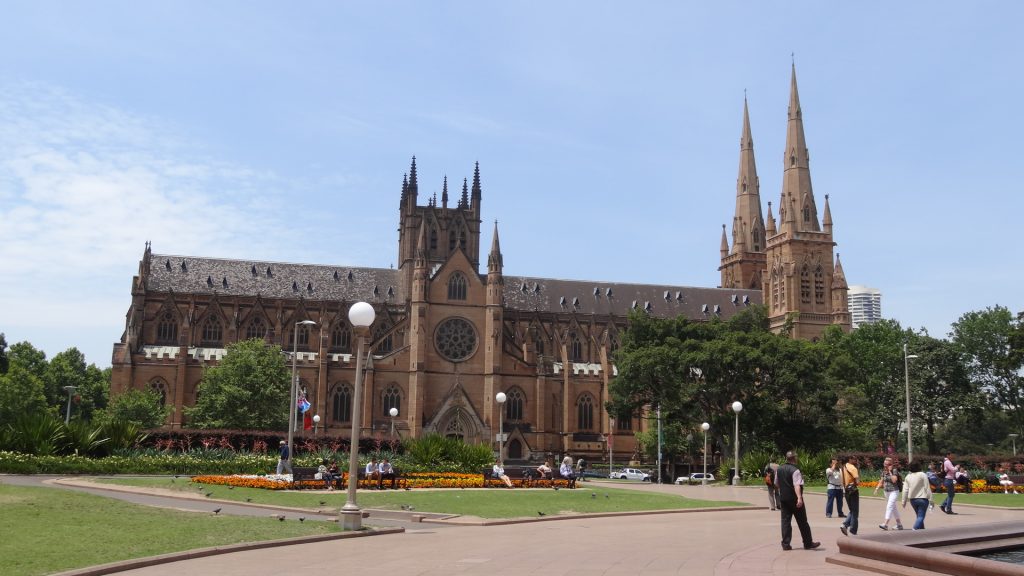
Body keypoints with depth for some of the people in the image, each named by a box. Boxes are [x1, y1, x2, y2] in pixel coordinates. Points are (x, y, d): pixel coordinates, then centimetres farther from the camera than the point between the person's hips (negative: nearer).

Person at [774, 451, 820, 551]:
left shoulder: (779, 469, 7)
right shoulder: (795, 470, -15)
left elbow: (776, 483, 17)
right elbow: (797, 485, -26)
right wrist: (799, 498, -33)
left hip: (783, 498, 5)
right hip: (794, 499, -5)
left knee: (785, 521, 6)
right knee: (802, 522, 6)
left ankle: (785, 544, 1)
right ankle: (808, 543, 15)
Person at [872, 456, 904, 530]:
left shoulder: (894, 470, -11)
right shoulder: (884, 471, 7)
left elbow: (894, 480, -23)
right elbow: (881, 481, 12)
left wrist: (890, 472, -19)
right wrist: (877, 488, 1)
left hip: (894, 491, -7)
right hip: (886, 491, 7)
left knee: (889, 506, -17)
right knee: (893, 508, 15)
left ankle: (886, 524, -23)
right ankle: (899, 524, 26)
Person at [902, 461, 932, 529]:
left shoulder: (908, 477, 5)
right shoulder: (923, 475, -8)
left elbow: (905, 490, 5)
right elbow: (927, 488, -10)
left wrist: (904, 501, 10)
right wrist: (930, 499, -6)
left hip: (912, 499, 5)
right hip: (922, 498, -5)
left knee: (919, 516, 19)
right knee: (921, 516, -6)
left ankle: (922, 529, 23)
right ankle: (915, 528, -23)